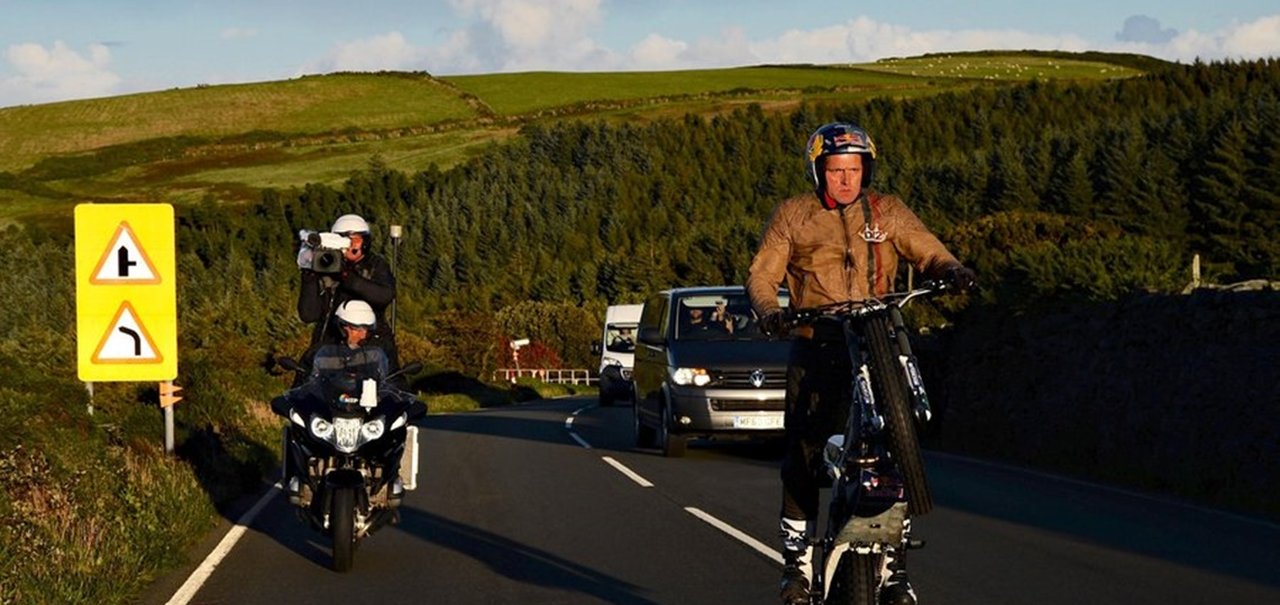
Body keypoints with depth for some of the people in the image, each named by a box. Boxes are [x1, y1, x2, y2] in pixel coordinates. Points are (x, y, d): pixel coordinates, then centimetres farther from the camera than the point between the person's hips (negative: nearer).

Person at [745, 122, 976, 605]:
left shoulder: (888, 212, 10)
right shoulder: (792, 215, 8)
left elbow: (927, 252, 8)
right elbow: (762, 274, 4)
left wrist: (952, 269, -14)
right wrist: (769, 312, -16)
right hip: (815, 348, -1)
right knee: (803, 455, -4)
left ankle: (895, 564, 1)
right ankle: (797, 557, 9)